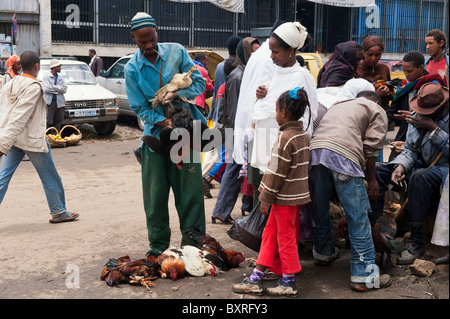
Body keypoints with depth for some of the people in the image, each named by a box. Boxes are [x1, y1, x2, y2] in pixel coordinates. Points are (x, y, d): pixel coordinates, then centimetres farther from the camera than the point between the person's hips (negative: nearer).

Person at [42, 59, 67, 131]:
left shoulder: (61, 78, 17)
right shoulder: (46, 77, 3)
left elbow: (64, 89, 1)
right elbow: (45, 89, -13)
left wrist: (53, 87, -8)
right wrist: (58, 89, -6)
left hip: (60, 103, 5)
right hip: (49, 103, -5)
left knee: (58, 123, 7)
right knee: (48, 122, -9)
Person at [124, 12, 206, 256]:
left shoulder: (176, 52, -1)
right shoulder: (132, 69, -2)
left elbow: (199, 83, -1)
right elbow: (139, 108, -3)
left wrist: (176, 94, -19)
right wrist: (164, 122, -19)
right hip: (155, 134, 1)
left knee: (190, 190, 0)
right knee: (155, 194, 3)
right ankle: (158, 244, 18)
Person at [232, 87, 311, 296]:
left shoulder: (285, 138, -21)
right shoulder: (303, 134, 7)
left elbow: (277, 173, -20)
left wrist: (265, 199, -12)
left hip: (285, 197, -9)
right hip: (297, 194, 9)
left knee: (285, 237, 3)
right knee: (270, 233, 14)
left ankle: (288, 282, 16)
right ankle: (256, 278, 21)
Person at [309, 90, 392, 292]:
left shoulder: (338, 105, 38)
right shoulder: (377, 111, 22)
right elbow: (371, 147, 8)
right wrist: (371, 179, 16)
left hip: (315, 150, 6)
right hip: (343, 155, -6)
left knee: (319, 207, 20)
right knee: (358, 216, 0)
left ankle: (323, 253, 41)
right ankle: (364, 275, 1)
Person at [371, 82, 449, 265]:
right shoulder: (417, 117, 5)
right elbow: (410, 150, 5)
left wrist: (433, 129, -24)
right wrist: (401, 166, -16)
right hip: (421, 165, 7)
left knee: (419, 176, -40)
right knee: (376, 171, -9)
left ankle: (416, 243, -33)